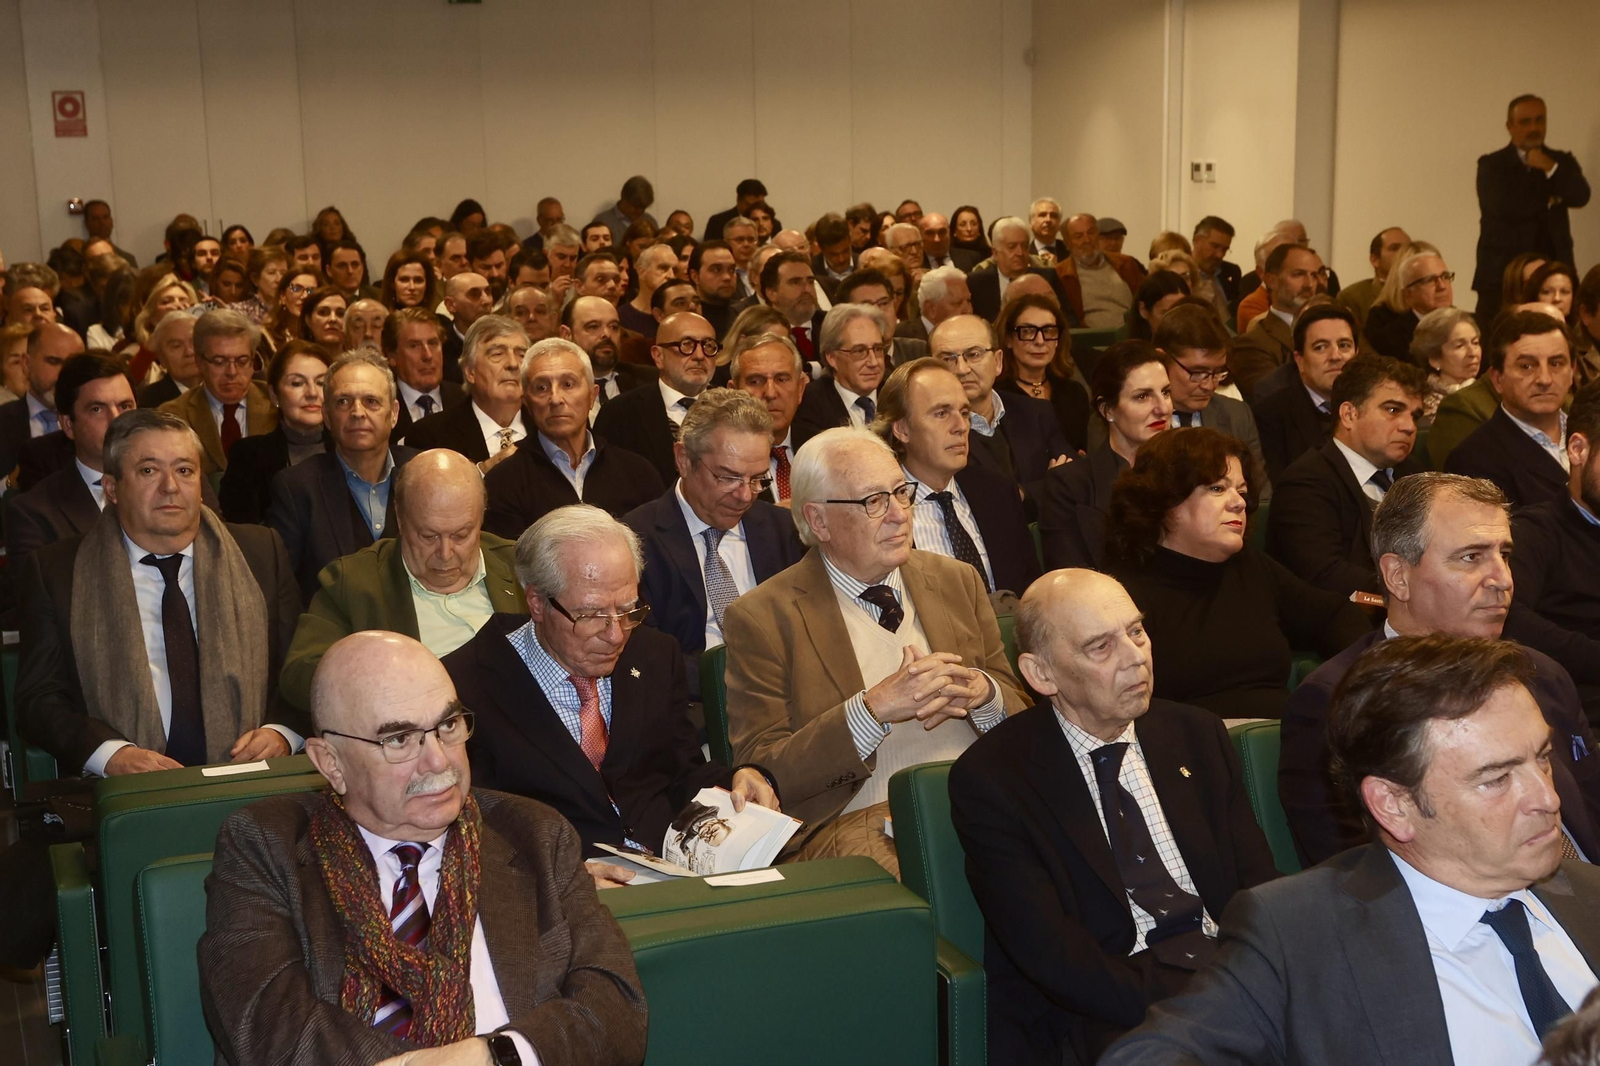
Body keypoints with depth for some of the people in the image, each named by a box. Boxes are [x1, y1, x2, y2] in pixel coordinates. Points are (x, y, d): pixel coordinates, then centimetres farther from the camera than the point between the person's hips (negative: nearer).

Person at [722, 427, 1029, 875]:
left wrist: (982, 694, -7)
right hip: (857, 820, -5)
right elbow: (762, 773, -5)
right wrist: (875, 708, -17)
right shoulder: (761, 618, 1)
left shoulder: (957, 581, 16)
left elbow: (1023, 709, 18)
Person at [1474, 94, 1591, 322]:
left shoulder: (1562, 162, 15)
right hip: (1502, 276, -2)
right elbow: (1502, 206, -12)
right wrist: (1550, 198, 0)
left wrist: (1551, 169, -15)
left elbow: (1580, 197, -3)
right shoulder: (1491, 165, 5)